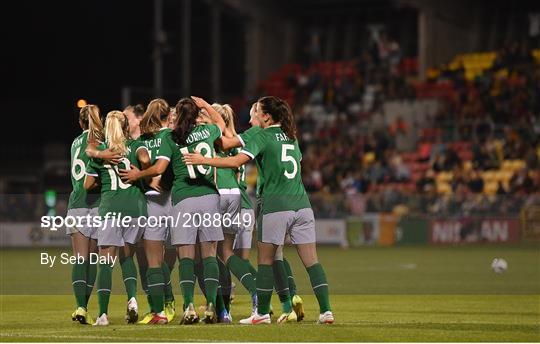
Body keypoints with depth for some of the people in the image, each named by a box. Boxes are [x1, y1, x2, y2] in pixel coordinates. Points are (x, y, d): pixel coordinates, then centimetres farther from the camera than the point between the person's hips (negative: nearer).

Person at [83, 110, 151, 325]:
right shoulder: (135, 145, 6)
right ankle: (132, 298, -5)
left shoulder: (99, 151, 8)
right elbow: (145, 159, -16)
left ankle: (103, 313, -7)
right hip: (135, 206, 1)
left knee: (106, 262, 0)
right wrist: (141, 173, 5)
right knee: (127, 256, 18)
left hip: (110, 208, -1)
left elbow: (88, 184, 10)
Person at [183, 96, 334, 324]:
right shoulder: (291, 136, 15)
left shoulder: (263, 136, -4)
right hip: (301, 204, 5)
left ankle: (262, 313, 9)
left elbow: (236, 161, -15)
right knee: (311, 260, 3)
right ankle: (326, 310, -4)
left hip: (275, 206, -5)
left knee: (266, 259, 5)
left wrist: (203, 160, -9)